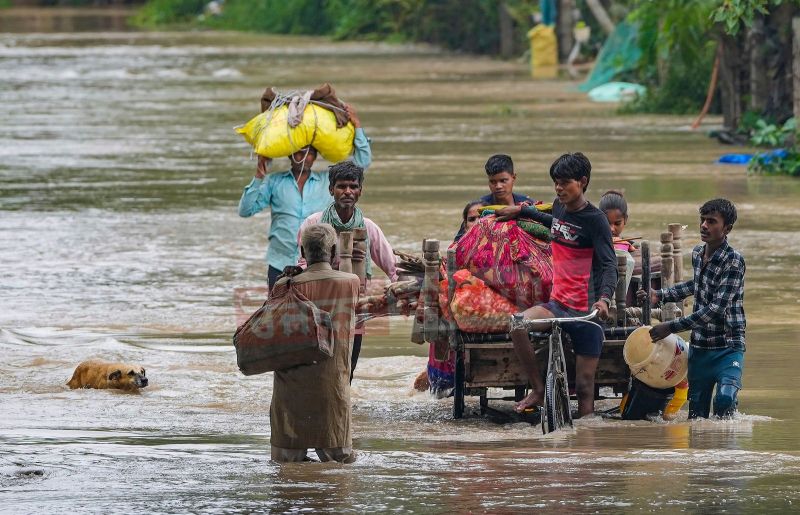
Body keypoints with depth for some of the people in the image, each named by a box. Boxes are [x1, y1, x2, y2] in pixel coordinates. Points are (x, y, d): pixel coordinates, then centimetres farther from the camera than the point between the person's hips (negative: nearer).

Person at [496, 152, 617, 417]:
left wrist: (604, 298, -36)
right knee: (517, 325, -23)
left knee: (585, 386, -6)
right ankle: (538, 390, -9)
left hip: (585, 310, -6)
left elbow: (609, 264, -18)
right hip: (558, 303, 6)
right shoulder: (560, 207, 9)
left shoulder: (595, 219, -11)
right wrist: (522, 211, 38)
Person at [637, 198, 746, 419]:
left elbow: (717, 309, -22)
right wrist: (659, 295, 22)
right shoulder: (697, 253, 8)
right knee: (697, 413, 4)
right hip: (699, 347, 6)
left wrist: (672, 326, -21)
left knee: (725, 398, -27)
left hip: (728, 348, -6)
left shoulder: (733, 260, -16)